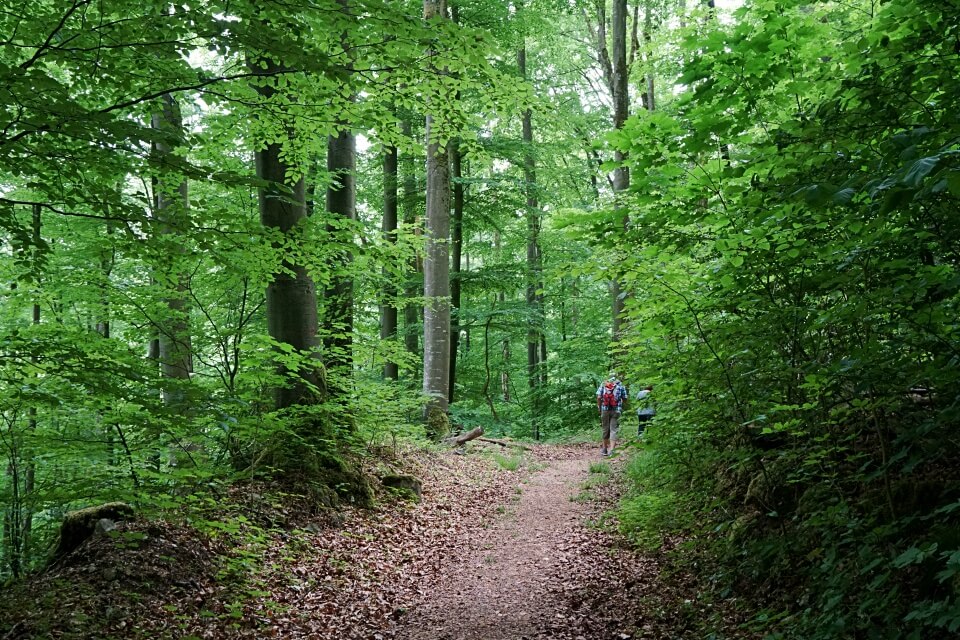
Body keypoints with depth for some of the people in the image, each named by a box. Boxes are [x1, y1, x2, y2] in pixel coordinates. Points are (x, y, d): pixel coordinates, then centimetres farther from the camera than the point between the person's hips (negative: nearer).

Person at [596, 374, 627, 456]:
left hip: (605, 410, 1)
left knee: (605, 429, 14)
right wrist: (621, 407, 22)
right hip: (616, 410, -1)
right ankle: (611, 449, -14)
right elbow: (624, 398, 5)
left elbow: (598, 397, -1)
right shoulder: (620, 386, 3)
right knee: (613, 429, -2)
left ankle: (604, 448, 25)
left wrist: (599, 408, 8)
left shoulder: (603, 385, 5)